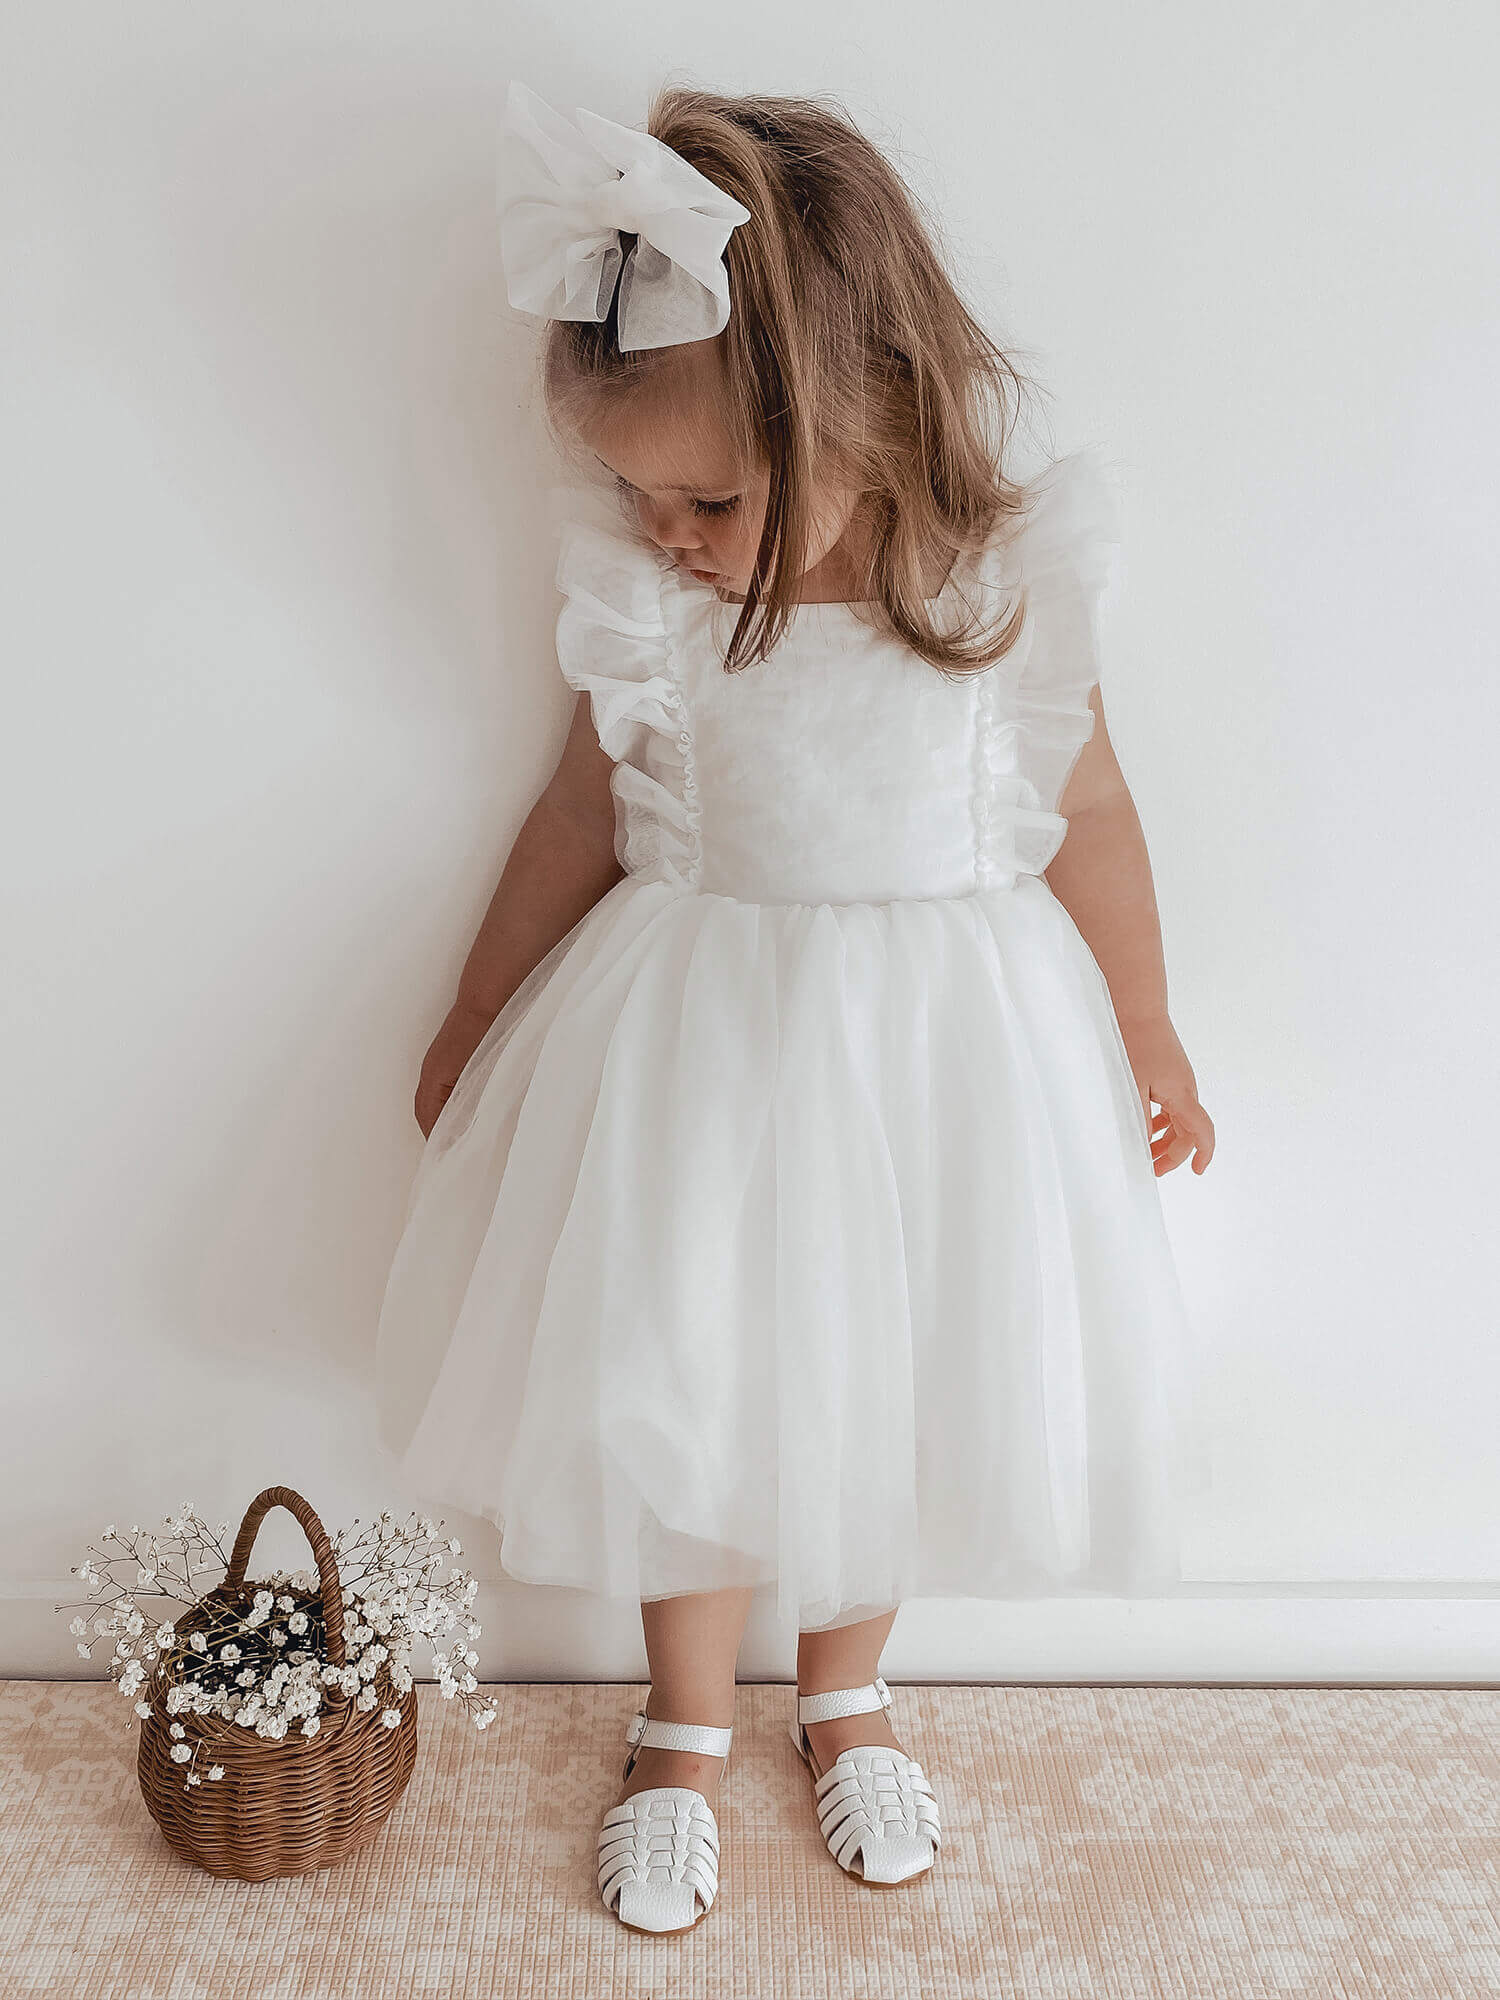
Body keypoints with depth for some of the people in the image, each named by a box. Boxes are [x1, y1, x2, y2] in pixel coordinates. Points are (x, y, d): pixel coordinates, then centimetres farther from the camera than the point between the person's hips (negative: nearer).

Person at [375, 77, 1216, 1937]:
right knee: (671, 1380, 9)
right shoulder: (642, 594, -14)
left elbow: (1085, 810, -1)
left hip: (940, 1033, 0)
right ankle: (684, 1722, 38)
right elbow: (587, 807, 2)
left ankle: (846, 1688, 45)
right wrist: (473, 1024, 14)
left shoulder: (1004, 571, -16)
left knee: (894, 1377, 15)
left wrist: (1145, 1037, 11)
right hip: (692, 1032, 1)